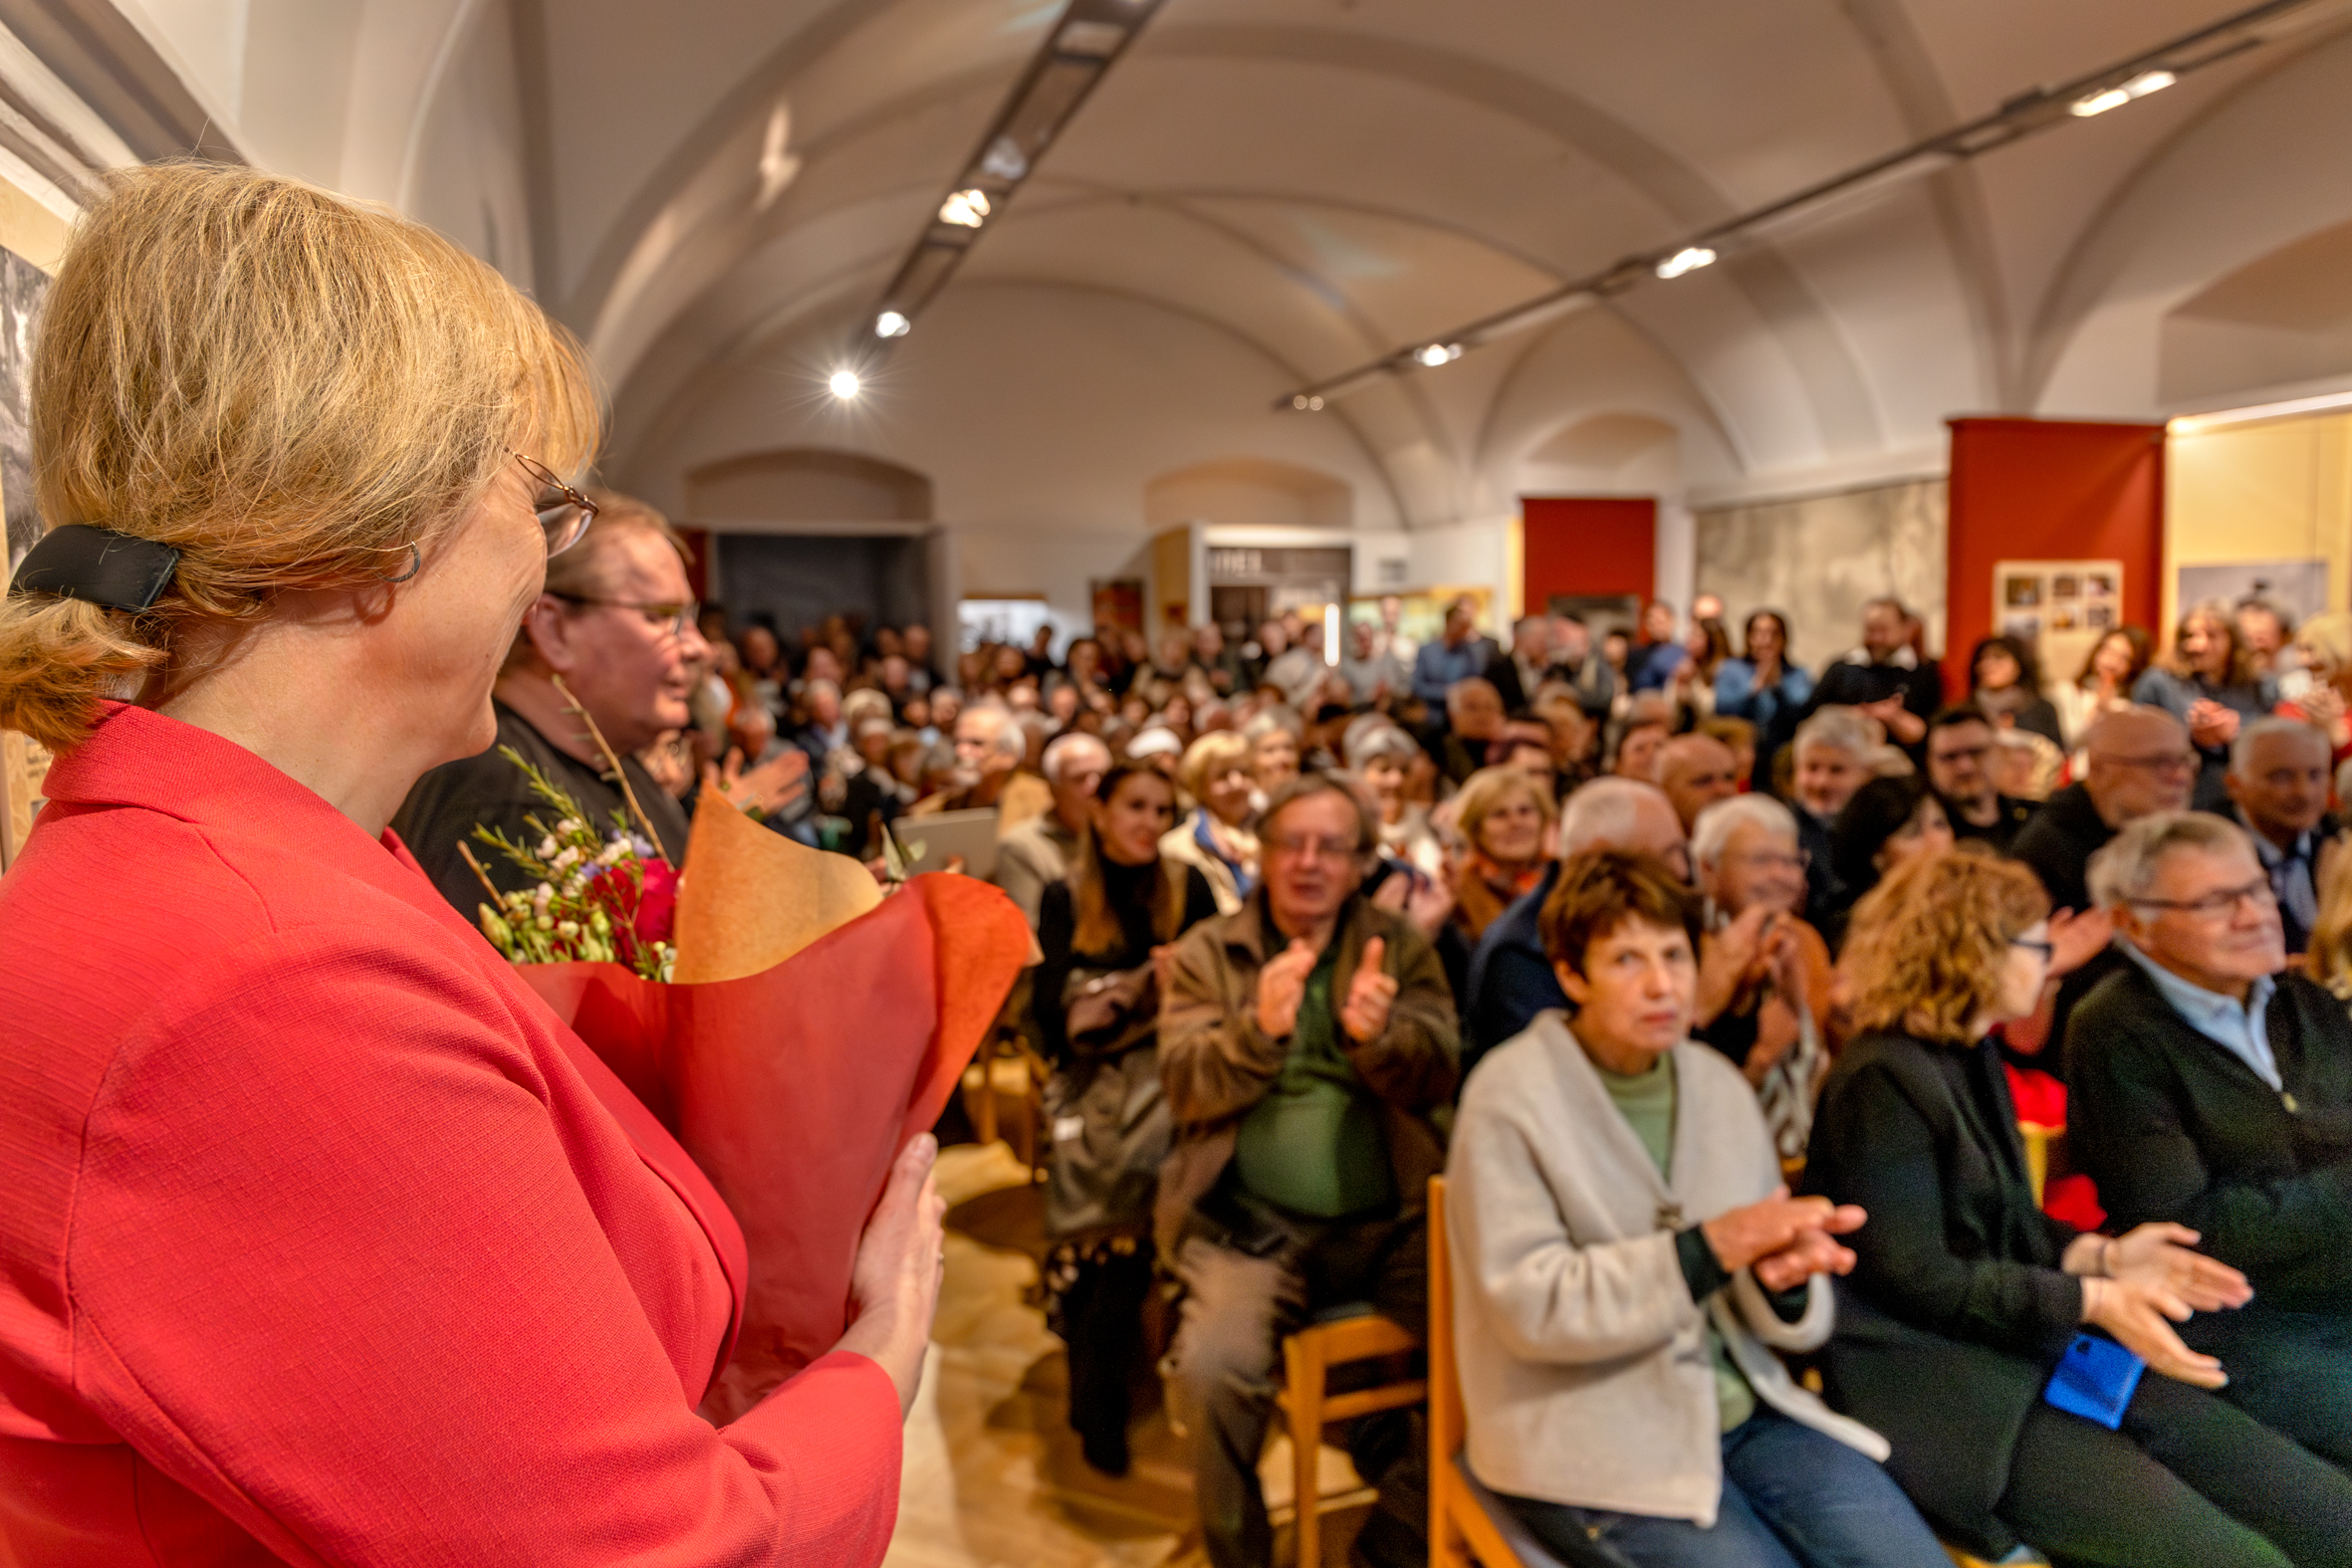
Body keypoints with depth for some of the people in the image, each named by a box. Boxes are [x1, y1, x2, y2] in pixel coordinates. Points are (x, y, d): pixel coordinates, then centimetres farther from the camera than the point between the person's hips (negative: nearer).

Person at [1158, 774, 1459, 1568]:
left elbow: (1438, 1078, 2)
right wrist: (1259, 1030, -22)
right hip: (1253, 1224, -1)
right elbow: (1185, 1085, -3)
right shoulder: (1207, 951, 7)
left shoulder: (1401, 944, 10)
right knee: (1213, 1367, -27)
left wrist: (1380, 1035, -21)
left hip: (1393, 1218, 2)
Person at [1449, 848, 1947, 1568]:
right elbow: (1528, 1304, -20)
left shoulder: (1720, 1084, 5)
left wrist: (1782, 1277, -16)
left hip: (1741, 1405, 6)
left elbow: (1784, 1324, 8)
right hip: (1592, 1444, -5)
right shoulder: (1511, 1095, -12)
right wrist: (1709, 1247, -26)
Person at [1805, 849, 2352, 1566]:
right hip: (1940, 1389, -9)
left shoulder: (1973, 1058, 13)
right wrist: (2093, 1300, -17)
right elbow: (1918, 1278, -19)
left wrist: (2104, 1255, 2)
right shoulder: (1884, 1080, -18)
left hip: (2035, 1354, 9)